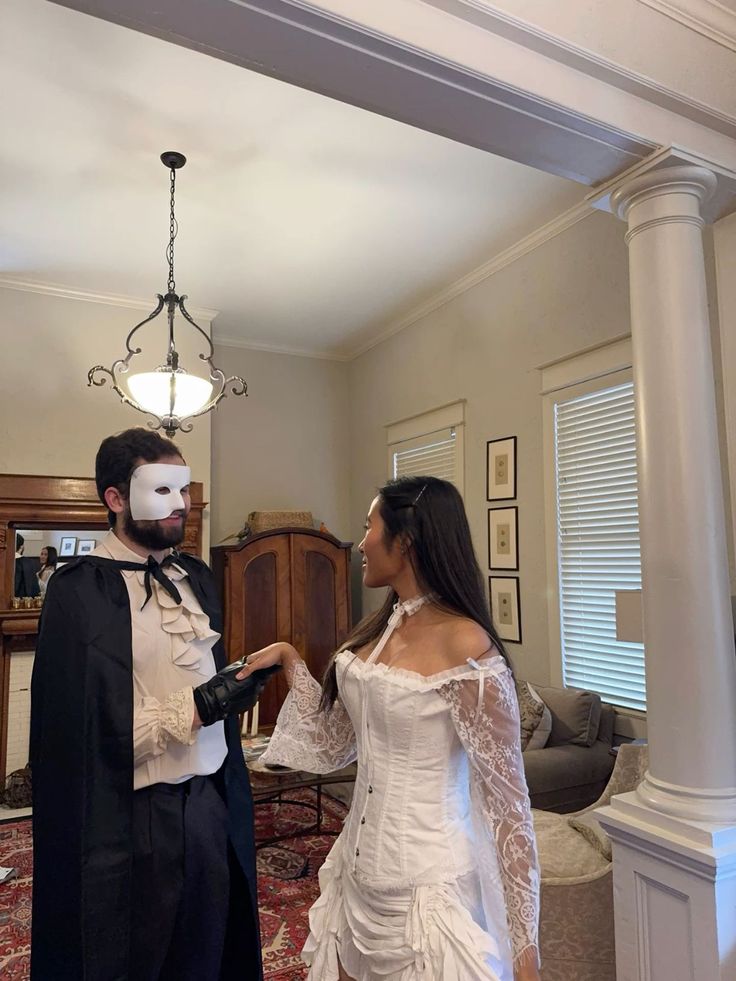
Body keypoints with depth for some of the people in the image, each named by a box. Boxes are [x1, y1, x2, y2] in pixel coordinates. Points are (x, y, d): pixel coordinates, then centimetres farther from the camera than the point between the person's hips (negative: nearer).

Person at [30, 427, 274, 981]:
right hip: (133, 821, -5)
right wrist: (194, 710, -21)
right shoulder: (79, 591, -16)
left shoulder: (197, 577, 5)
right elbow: (79, 733, -19)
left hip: (211, 805, 6)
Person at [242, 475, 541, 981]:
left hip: (427, 884, -7)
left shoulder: (464, 644, -21)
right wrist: (291, 660, 5)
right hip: (358, 867, 7)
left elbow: (507, 798, -16)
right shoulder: (377, 631, 2)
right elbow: (332, 747, 9)